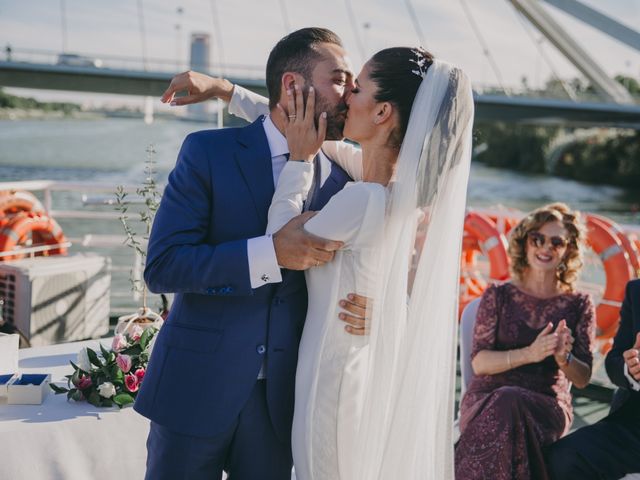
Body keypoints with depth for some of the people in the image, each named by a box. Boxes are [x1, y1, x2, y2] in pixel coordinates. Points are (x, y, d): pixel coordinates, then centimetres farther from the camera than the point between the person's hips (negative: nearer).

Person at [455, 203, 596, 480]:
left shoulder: (578, 305, 10)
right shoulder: (498, 297, 9)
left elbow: (582, 379, 6)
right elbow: (479, 362, -1)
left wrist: (564, 358, -18)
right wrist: (529, 354, -18)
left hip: (547, 406, 0)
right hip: (486, 401, 0)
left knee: (511, 401, -35)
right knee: (506, 400, -37)